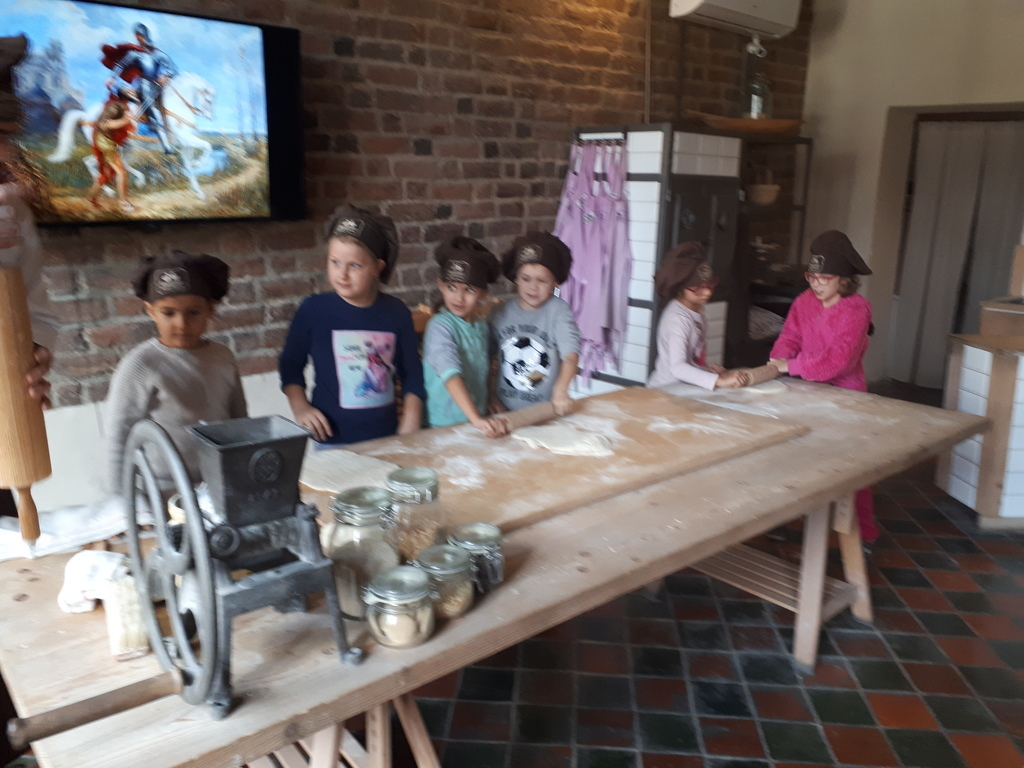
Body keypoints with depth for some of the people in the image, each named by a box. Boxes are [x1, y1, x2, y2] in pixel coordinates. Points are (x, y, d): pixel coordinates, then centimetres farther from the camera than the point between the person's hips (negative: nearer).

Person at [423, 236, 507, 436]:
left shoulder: (481, 325, 4)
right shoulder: (440, 326, -16)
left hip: (478, 421, 6)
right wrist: (476, 419, -37)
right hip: (444, 426, -5)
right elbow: (451, 374, -28)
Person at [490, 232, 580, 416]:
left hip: (545, 411, -2)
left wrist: (560, 391, -33)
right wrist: (490, 397, 3)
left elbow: (571, 354, -20)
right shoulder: (500, 314, 1)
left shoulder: (558, 311, -9)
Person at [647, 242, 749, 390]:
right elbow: (677, 367, -31)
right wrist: (719, 380, -36)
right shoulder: (678, 318, -20)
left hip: (685, 388, 8)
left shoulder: (697, 308, 6)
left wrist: (705, 368, -1)